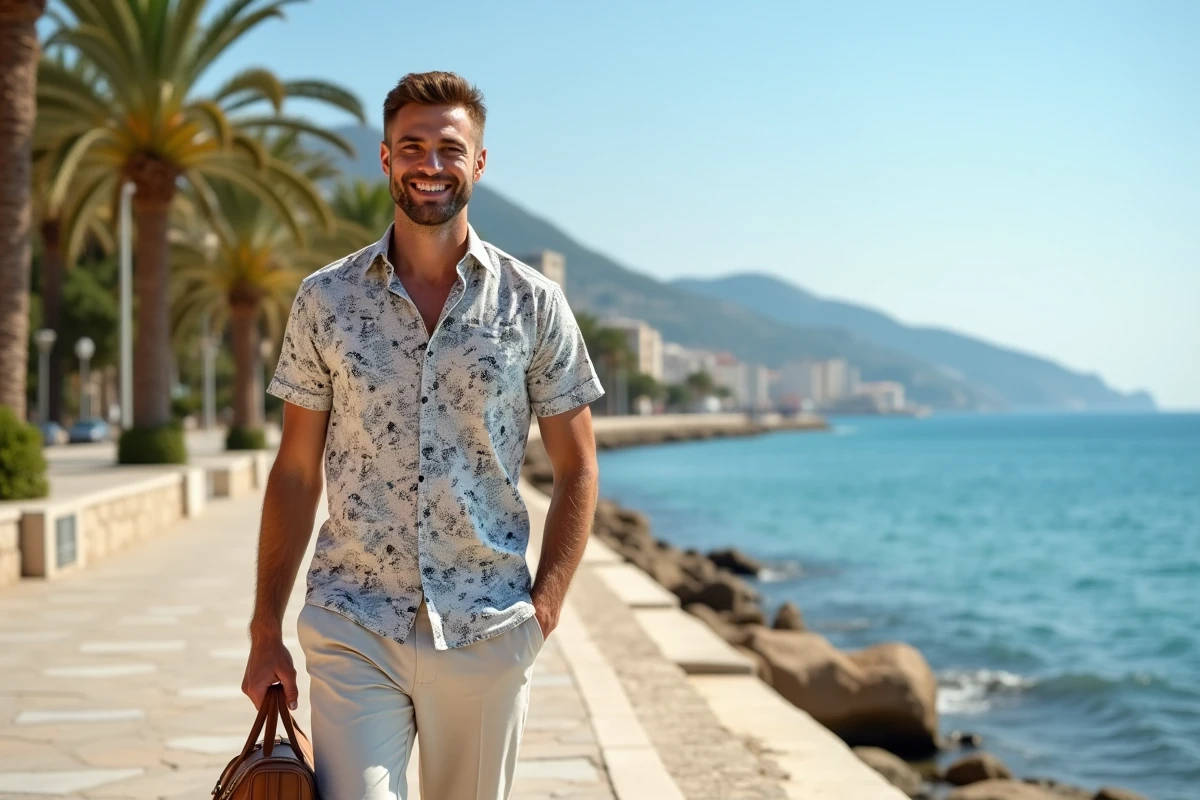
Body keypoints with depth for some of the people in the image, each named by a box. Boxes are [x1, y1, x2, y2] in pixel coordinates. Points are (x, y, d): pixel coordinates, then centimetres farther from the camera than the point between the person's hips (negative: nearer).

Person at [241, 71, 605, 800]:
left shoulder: (534, 304, 1)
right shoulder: (325, 300, 3)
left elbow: (577, 470, 5)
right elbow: (295, 472, 6)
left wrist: (544, 608, -4)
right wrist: (266, 631, 2)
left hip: (487, 632, 0)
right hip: (352, 630, 0)